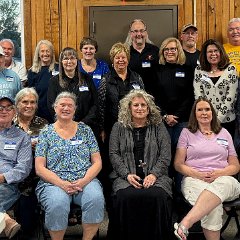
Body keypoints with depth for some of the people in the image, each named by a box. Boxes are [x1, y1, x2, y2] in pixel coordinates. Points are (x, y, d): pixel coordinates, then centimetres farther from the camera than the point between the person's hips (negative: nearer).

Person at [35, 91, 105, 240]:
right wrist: (62, 184, -13)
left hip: (85, 181, 1)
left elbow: (97, 162, 9)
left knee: (96, 198, -32)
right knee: (57, 204, -35)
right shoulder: (46, 133, 9)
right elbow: (40, 168, 2)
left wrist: (84, 181, -10)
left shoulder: (85, 130, 13)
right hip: (54, 182, -1)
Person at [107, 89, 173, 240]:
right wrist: (127, 174, -8)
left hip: (154, 175, 0)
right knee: (125, 197, -32)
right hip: (126, 176, 0)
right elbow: (114, 154, 6)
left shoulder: (159, 127, 13)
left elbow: (165, 155, 5)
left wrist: (154, 174, -11)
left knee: (158, 196, -31)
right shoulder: (119, 127, 14)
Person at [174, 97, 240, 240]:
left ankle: (184, 225, -53)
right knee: (214, 207, -38)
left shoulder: (224, 133, 21)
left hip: (223, 179, 1)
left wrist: (219, 173, -5)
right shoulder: (187, 133, 16)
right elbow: (178, 164, 10)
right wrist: (198, 174, -9)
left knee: (220, 185, -41)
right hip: (194, 179, -1)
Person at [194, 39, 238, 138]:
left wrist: (218, 118, -12)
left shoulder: (230, 69, 1)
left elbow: (230, 97, -5)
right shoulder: (199, 70, 5)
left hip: (226, 120, 0)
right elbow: (198, 96, -1)